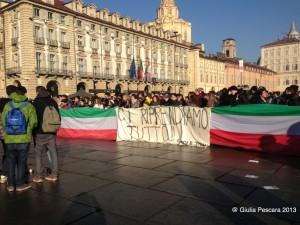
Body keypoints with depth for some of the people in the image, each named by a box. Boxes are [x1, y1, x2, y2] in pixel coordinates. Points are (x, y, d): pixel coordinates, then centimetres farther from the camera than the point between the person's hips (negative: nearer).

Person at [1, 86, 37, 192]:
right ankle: (20, 184, 15)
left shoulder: (7, 105, -2)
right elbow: (33, 122, -11)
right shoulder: (28, 106, -8)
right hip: (24, 139, -2)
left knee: (11, 162, 13)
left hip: (9, 139, 2)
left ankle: (10, 185, 21)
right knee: (21, 162, 8)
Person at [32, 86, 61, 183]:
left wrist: (33, 131, 5)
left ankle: (38, 175, 7)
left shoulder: (36, 103, -7)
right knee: (53, 153, 9)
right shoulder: (53, 102, 7)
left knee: (38, 154, 5)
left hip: (40, 133, -4)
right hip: (52, 132, 5)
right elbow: (58, 117, 12)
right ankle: (54, 174, 14)